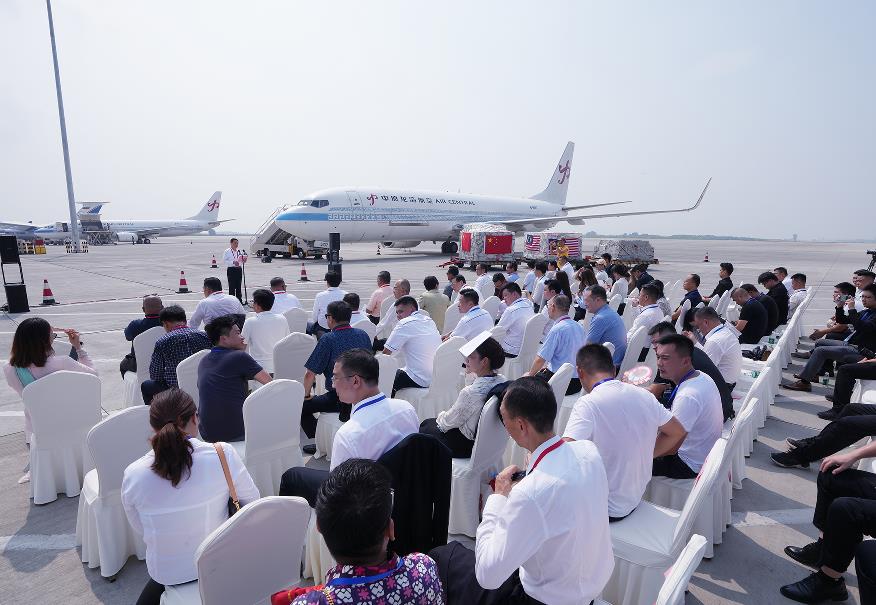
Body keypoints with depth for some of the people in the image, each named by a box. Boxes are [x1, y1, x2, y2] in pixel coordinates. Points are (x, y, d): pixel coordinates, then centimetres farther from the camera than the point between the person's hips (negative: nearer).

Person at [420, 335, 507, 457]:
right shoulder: (502, 381, -12)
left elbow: (450, 422, -18)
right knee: (427, 421, 24)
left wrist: (441, 415, 4)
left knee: (422, 429, 17)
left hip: (465, 445, -7)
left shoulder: (470, 393, -35)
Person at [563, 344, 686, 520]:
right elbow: (678, 432, 11)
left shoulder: (588, 404, -24)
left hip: (606, 509, -6)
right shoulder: (644, 395, -4)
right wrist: (643, 456, 12)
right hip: (636, 499, 7)